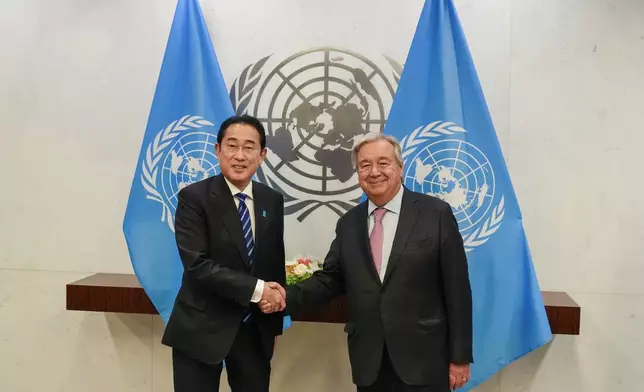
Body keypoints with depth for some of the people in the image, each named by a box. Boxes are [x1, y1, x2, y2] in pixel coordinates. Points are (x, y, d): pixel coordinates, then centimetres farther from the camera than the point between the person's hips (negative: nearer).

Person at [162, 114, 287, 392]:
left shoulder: (272, 201, 3)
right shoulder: (194, 197, -11)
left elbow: (276, 265, 10)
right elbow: (198, 264, -20)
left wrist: (275, 325, 12)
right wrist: (256, 289, -22)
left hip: (255, 330, 4)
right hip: (201, 330, -4)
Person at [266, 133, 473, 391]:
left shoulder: (436, 213, -5)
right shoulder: (348, 223, 7)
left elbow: (457, 288, -5)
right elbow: (331, 279, 7)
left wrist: (460, 356, -5)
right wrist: (288, 297, -11)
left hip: (423, 358, -3)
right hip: (369, 361, 4)